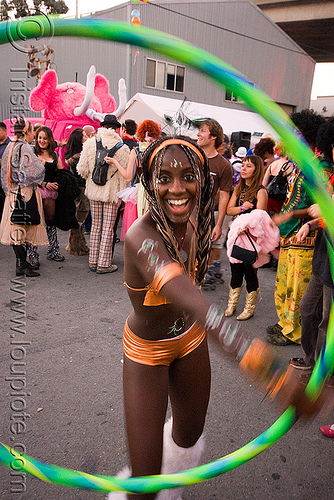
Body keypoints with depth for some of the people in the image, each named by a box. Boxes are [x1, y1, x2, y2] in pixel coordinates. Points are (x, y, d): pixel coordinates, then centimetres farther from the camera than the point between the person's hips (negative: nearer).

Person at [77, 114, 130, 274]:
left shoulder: (89, 144, -1)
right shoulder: (122, 148, -10)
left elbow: (82, 169, 1)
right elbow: (124, 175, -7)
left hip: (93, 190, 4)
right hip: (112, 192, -3)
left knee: (96, 225, 13)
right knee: (108, 227, 2)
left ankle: (93, 261, 20)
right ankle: (104, 264, 6)